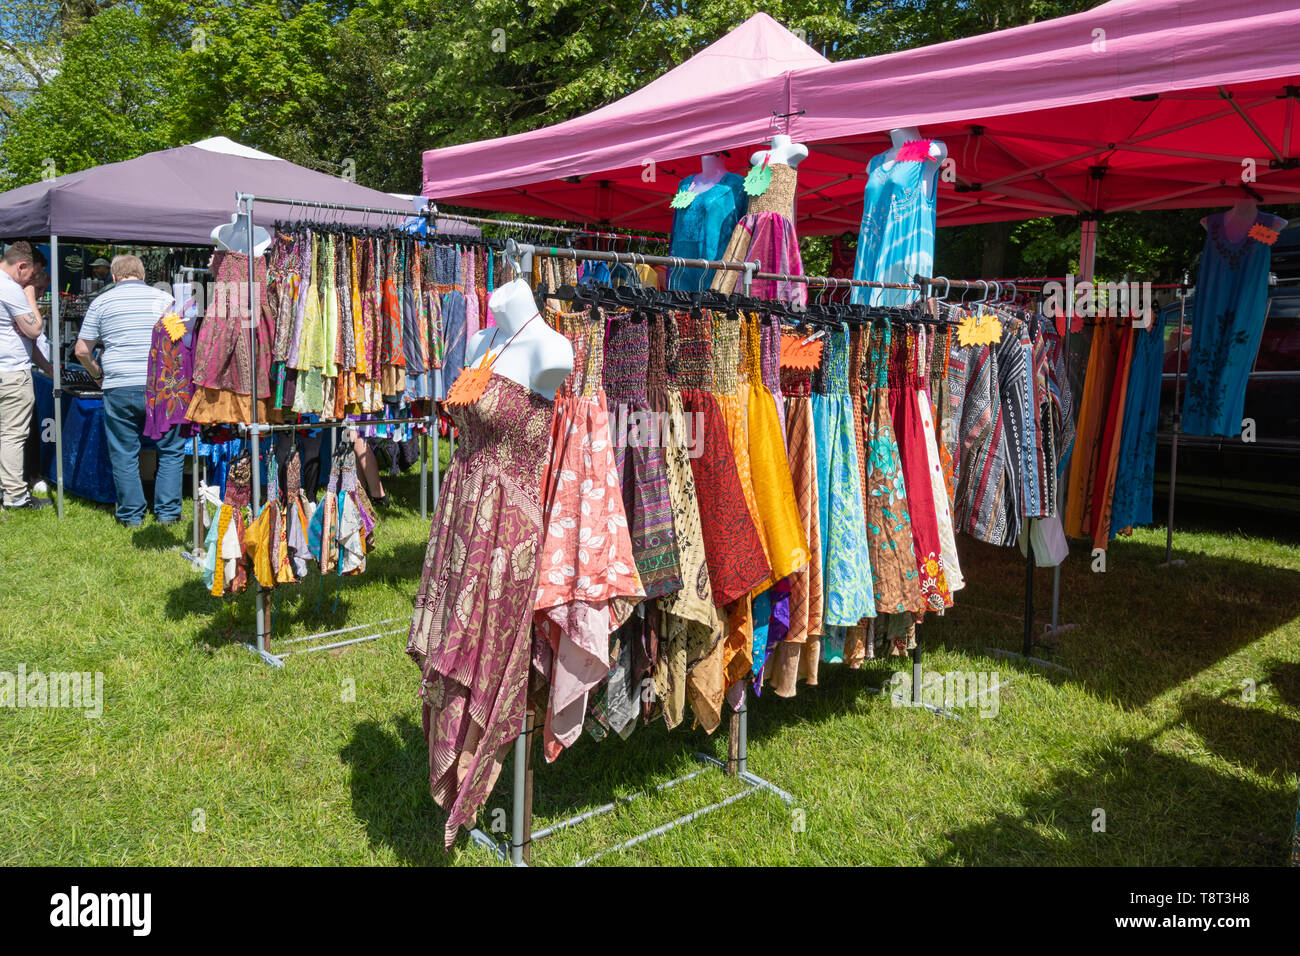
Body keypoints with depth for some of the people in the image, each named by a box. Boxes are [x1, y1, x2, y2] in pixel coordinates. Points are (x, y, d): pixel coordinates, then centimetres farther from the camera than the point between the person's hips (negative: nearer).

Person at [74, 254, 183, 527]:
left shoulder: (101, 302, 7)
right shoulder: (163, 298, 6)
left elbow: (82, 351, 6)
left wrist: (98, 375, 22)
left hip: (119, 389, 0)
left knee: (124, 455, 10)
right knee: (171, 451, 11)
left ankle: (132, 515, 15)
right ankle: (167, 512, 11)